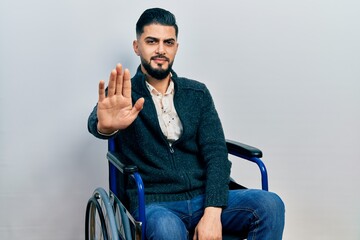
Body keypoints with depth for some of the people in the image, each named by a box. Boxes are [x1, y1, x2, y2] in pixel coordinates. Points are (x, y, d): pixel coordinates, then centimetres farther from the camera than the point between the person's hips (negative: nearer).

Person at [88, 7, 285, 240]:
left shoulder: (198, 93, 11)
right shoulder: (123, 95, 2)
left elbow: (216, 152, 0)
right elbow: (96, 122, -21)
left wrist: (212, 212, -16)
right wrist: (106, 126, -48)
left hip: (204, 197, 4)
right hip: (154, 203, -3)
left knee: (270, 205, -23)